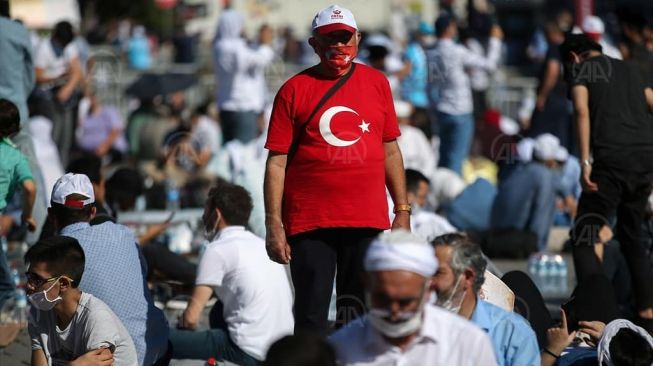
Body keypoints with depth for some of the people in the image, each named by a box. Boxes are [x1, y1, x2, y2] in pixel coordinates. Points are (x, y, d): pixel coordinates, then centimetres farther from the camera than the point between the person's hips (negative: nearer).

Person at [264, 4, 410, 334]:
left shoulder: (376, 83, 11)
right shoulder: (295, 89, 2)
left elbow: (390, 151, 16)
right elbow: (277, 161, 0)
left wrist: (402, 211, 10)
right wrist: (274, 226, -7)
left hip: (369, 222, 3)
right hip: (310, 223, -2)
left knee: (359, 316, 6)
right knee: (311, 316, -3)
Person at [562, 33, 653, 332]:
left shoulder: (580, 69, 9)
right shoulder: (629, 70, 26)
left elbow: (582, 110, -8)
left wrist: (585, 162, -14)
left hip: (612, 159, -6)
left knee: (585, 239, -3)